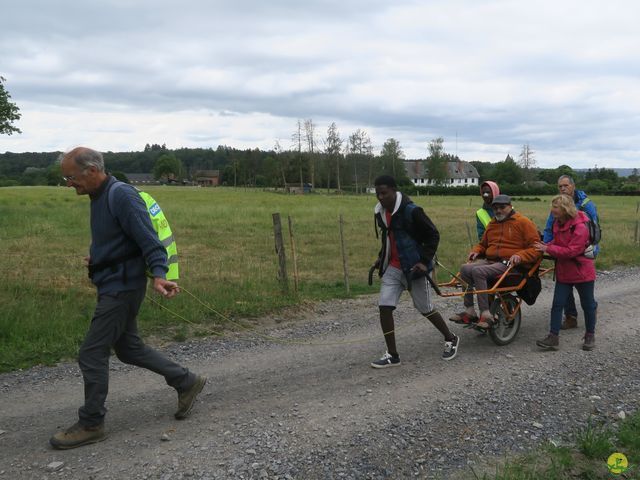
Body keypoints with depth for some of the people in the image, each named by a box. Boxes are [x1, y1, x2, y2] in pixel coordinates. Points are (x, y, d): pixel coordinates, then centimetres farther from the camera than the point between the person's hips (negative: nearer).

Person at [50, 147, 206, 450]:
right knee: (128, 348, 17)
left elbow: (149, 240, -26)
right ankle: (186, 382, 27)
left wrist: (158, 275, -39)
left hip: (121, 289, -10)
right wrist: (96, 258, 38)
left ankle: (90, 425, 12)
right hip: (113, 286, 10)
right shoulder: (99, 198, 10)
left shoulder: (122, 197, -20)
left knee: (92, 355, -3)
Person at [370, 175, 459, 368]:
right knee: (384, 307, -5)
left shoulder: (411, 211, -19)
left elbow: (433, 235, -13)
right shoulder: (381, 213, 4)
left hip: (413, 267, -6)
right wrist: (381, 257, 12)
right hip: (393, 268, 6)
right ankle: (392, 355, 5)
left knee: (425, 309, 6)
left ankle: (450, 339, 32)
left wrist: (424, 262, -17)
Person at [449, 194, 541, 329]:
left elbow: (535, 248, -2)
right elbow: (482, 244, 36)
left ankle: (486, 315, -30)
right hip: (489, 261, 7)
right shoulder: (492, 224, 23)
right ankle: (469, 311, -18)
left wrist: (520, 255, -20)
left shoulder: (523, 222, 3)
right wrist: (476, 251, 13)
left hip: (510, 264, -6)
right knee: (465, 269, -21)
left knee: (478, 271, -31)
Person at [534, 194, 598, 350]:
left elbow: (571, 251, -27)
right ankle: (553, 337, 3)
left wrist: (548, 249, -24)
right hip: (563, 272, 7)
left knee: (587, 305, 10)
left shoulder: (580, 227, -22)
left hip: (582, 272, -7)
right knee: (557, 304, 1)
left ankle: (590, 336, 27)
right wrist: (546, 245, -1)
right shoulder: (558, 224, 3)